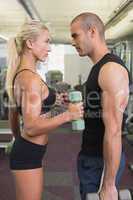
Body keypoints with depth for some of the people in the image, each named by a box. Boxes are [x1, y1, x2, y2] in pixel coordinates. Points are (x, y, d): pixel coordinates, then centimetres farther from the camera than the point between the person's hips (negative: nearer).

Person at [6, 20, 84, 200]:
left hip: (23, 150, 10)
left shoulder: (19, 74, 9)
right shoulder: (31, 78, -21)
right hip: (29, 155, -10)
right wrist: (67, 115, -24)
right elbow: (31, 127, -25)